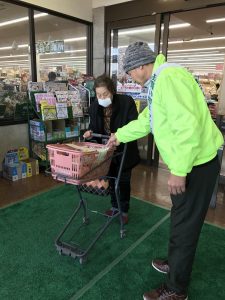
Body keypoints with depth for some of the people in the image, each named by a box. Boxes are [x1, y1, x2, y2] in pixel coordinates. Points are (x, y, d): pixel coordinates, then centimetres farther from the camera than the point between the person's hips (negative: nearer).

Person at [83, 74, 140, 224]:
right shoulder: (94, 106, -7)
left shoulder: (127, 102, -21)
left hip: (124, 149, -4)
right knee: (111, 177, 16)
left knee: (123, 180, 7)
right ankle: (115, 206, 37)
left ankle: (124, 210, 27)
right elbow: (94, 126, 5)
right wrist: (90, 132, -18)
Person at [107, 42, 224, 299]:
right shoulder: (159, 82, 15)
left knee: (185, 225, 4)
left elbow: (188, 125, -29)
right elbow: (146, 120, 25)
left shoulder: (170, 77, -20)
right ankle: (175, 262, 45)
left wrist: (179, 170, -26)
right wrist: (120, 135, 32)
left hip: (196, 162, -10)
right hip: (187, 161, 10)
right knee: (180, 218, 23)